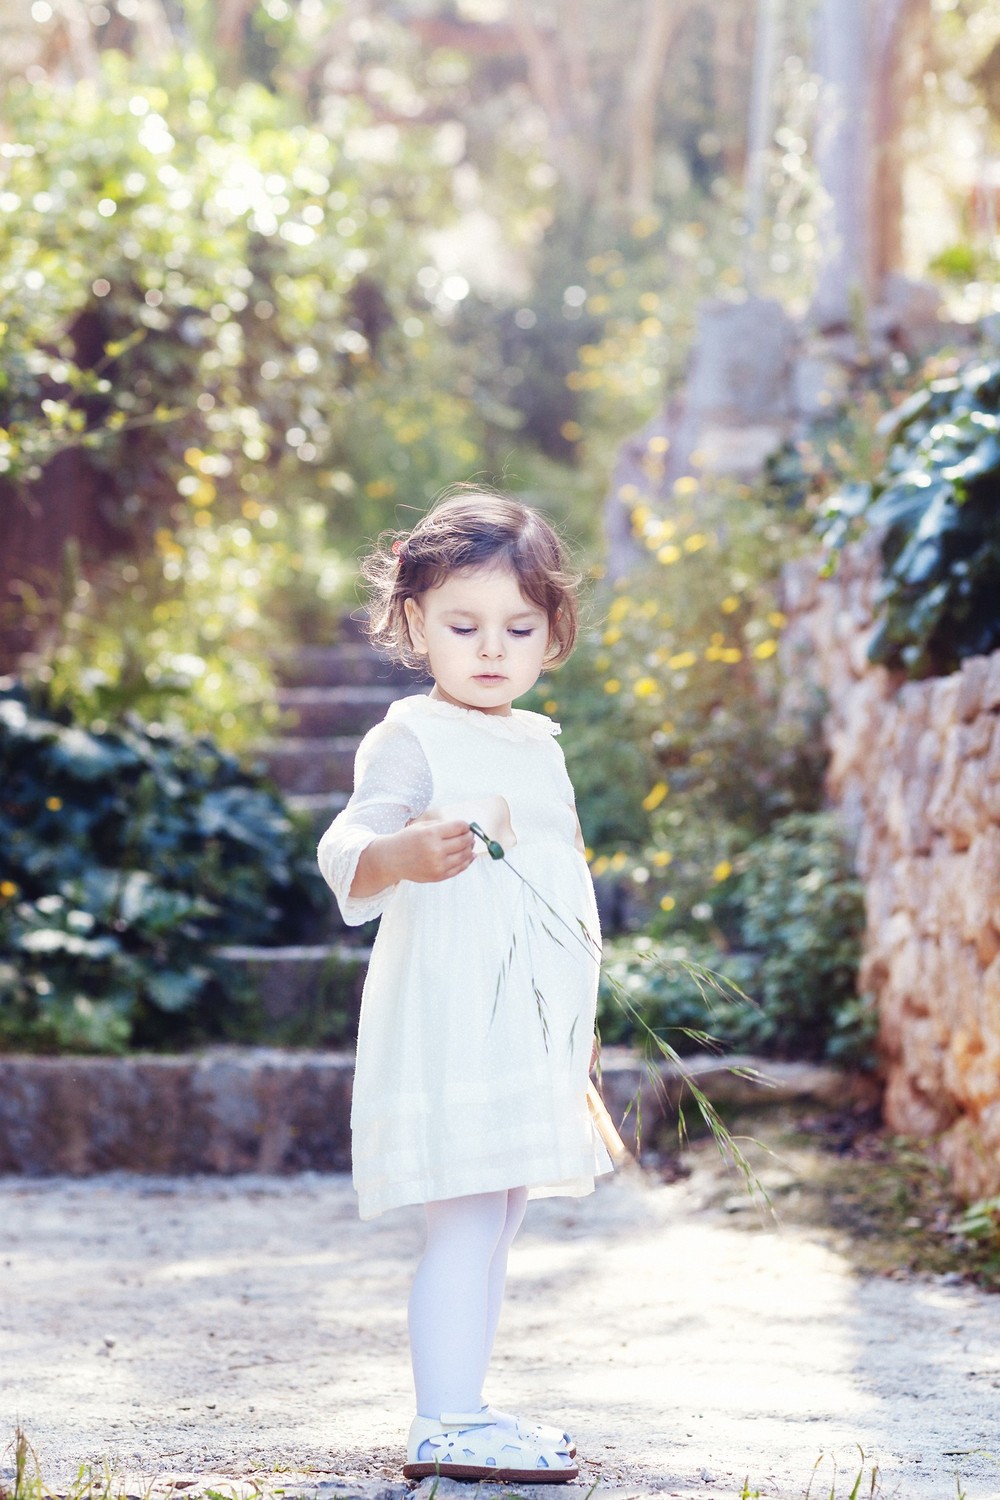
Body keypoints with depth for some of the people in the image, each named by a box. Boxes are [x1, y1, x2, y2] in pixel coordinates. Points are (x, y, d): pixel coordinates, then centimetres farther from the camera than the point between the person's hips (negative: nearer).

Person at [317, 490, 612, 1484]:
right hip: (449, 1022, -8)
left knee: (495, 1221, 12)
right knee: (466, 1219, -12)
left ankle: (465, 1410, 19)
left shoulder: (539, 744, 18)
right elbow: (344, 850, -20)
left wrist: (577, 1023, 29)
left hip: (532, 1028, 8)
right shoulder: (412, 738, -7)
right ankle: (442, 1428, -9)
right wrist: (398, 854, -43)